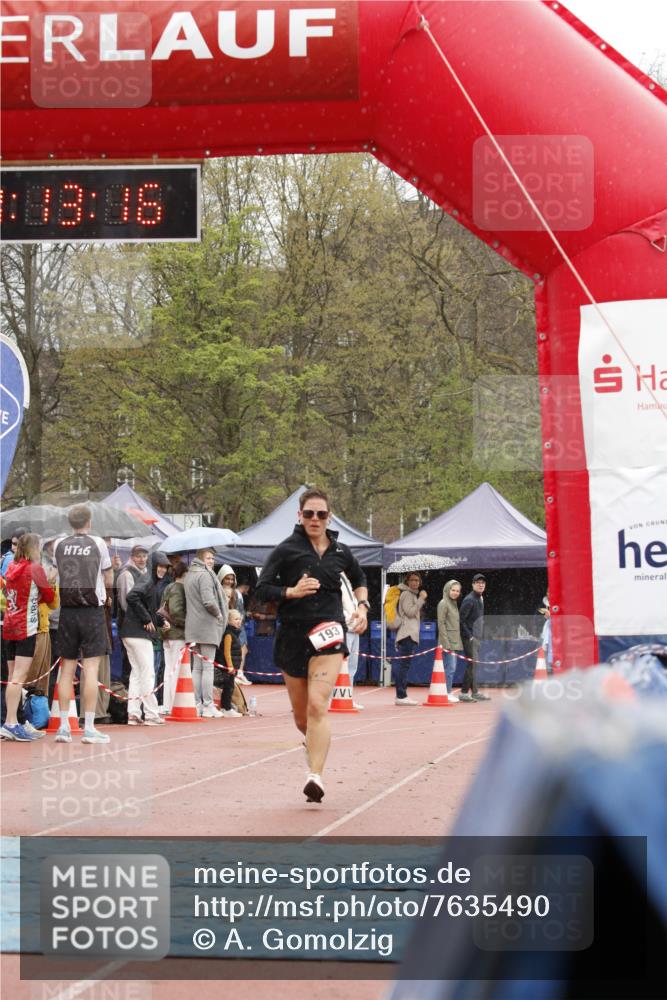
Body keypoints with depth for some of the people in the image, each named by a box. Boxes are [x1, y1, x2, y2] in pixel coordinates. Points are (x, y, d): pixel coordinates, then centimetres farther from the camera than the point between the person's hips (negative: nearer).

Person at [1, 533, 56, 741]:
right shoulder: (35, 568, -7)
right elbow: (49, 597, 1)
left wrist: (46, 583, 15)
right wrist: (50, 584, 21)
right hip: (26, 628, -7)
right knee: (19, 676, -12)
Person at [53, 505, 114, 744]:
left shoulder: (59, 545, 4)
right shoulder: (98, 543, -3)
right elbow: (108, 577, 6)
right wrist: (107, 597, 26)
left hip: (67, 610, 3)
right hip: (92, 610, -3)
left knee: (66, 668, 8)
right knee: (91, 668, -3)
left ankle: (63, 726, 7)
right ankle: (89, 728, -6)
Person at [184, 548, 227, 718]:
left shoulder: (189, 575, 14)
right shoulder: (205, 575, -13)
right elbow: (209, 601, -23)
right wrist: (219, 614, -5)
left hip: (193, 626, 8)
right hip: (207, 625, -8)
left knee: (197, 667, 10)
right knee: (208, 666, -4)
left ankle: (197, 704, 11)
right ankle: (208, 706, -3)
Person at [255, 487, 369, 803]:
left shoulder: (340, 552, 9)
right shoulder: (286, 550, -1)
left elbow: (359, 580, 29)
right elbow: (262, 588, -4)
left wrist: (362, 606, 13)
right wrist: (292, 591, -19)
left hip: (328, 632, 0)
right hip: (293, 634, 1)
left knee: (317, 706, -20)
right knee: (301, 716, 12)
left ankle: (315, 777, -27)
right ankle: (313, 744, 47)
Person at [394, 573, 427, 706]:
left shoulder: (413, 594, 24)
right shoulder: (407, 594, -5)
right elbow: (410, 612, -15)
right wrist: (421, 599, -12)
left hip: (411, 634, 10)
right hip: (407, 634, -10)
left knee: (404, 665, 8)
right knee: (404, 665, -13)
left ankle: (401, 695, 9)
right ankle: (401, 696, -17)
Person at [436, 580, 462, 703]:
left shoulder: (454, 604, 17)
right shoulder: (443, 604, -9)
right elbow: (441, 624, -14)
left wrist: (458, 642, 17)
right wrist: (446, 643, -19)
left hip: (455, 641, 9)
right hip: (448, 641, -9)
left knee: (451, 668, 9)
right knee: (450, 667, -10)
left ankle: (448, 693, 12)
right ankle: (447, 693, -7)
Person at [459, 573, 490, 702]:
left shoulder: (480, 599, 15)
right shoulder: (469, 600, -13)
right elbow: (461, 619, -17)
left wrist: (480, 635, 14)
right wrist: (469, 636, -17)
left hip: (477, 637, 9)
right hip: (470, 638, -9)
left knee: (474, 664, 12)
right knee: (472, 663, -11)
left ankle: (475, 692, 17)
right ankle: (464, 693, -8)